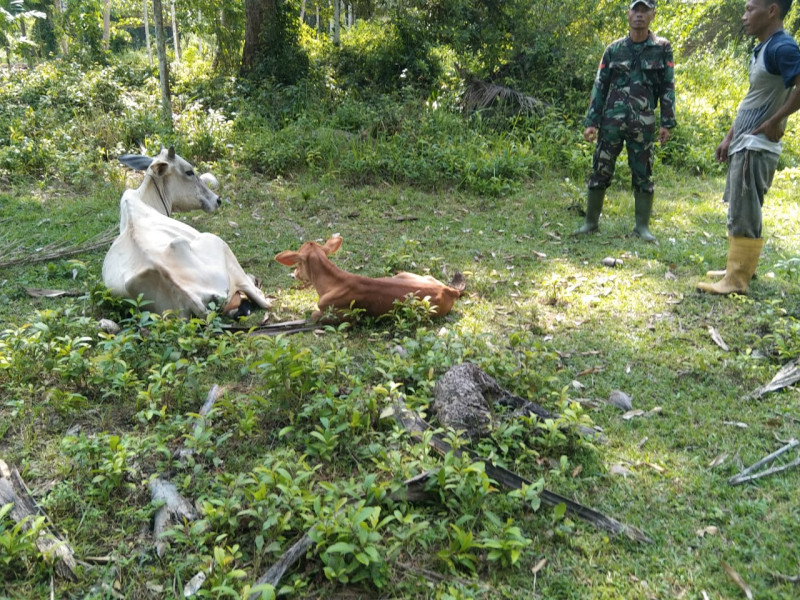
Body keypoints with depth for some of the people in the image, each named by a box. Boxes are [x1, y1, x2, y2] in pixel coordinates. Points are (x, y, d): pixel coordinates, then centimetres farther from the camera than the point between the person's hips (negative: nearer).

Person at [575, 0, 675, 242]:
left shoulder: (662, 48, 5)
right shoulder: (614, 49, 7)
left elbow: (668, 88, 4)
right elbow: (600, 87, 6)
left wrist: (667, 123, -3)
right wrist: (591, 121, -2)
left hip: (643, 123, -1)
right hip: (611, 120, 1)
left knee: (643, 175, 3)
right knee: (600, 171, 2)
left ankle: (642, 226, 12)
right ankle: (591, 222, 12)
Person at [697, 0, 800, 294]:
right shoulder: (761, 49, 15)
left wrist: (775, 122, -18)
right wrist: (729, 137, 17)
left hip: (756, 147, -10)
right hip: (744, 145, 10)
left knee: (743, 215, -7)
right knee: (741, 212, 15)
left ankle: (737, 280, -2)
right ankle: (740, 267, 24)